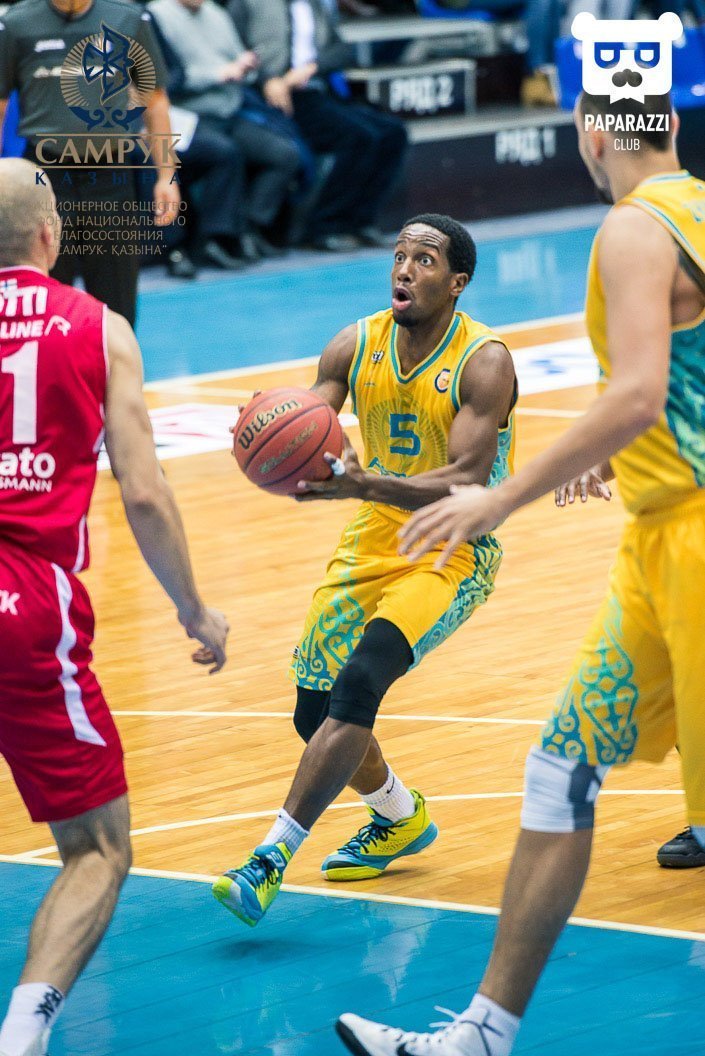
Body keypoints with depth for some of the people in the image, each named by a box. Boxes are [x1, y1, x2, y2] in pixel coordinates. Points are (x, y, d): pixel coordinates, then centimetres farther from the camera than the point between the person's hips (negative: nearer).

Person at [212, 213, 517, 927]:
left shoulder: (483, 362, -19)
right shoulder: (354, 348, -3)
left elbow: (468, 485, -27)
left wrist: (362, 484, -41)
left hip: (454, 551, -6)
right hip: (373, 541, 6)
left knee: (357, 686, -26)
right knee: (315, 712, 9)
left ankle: (271, 858, -24)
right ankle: (400, 819, 38)